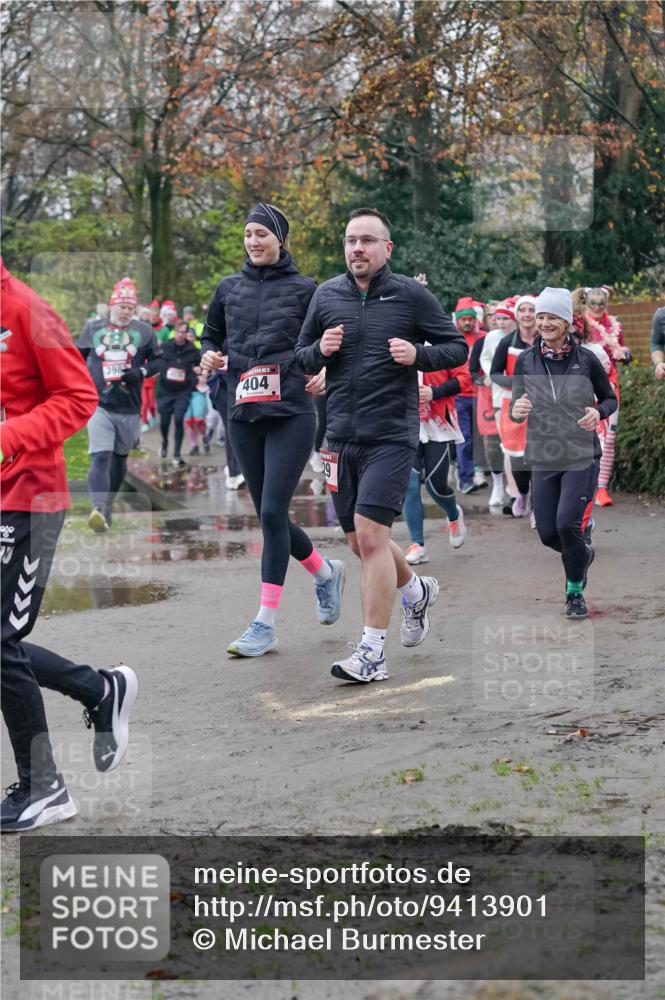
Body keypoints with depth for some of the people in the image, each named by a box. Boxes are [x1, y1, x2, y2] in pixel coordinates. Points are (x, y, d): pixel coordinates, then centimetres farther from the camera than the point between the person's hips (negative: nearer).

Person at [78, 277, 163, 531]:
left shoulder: (143, 332, 4)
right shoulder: (92, 328, 7)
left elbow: (158, 360, 6)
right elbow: (78, 357, 18)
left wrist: (141, 372, -12)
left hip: (129, 409, 2)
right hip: (99, 405, -2)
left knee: (120, 458, 15)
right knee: (100, 457, -18)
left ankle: (107, 506, 33)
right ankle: (99, 510, -32)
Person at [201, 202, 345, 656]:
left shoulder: (303, 288, 1)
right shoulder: (230, 288, 11)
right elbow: (212, 334, 24)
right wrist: (211, 355, 2)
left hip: (291, 415, -5)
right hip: (244, 416, 5)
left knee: (273, 512, -12)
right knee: (269, 516, 9)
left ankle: (266, 623, -9)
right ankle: (325, 571, 37)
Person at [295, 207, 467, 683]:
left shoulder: (411, 294, -2)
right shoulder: (327, 295, 8)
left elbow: (458, 347, 4)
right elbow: (300, 357, 17)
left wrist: (417, 355, -15)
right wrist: (320, 350, -6)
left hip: (392, 435, -5)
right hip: (342, 436, 5)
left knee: (371, 534, -15)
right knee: (360, 541, 13)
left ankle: (373, 653, -10)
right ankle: (416, 590, 44)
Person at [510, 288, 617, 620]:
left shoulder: (587, 359, -4)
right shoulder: (526, 361, 1)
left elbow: (610, 398, 7)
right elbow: (515, 408, 6)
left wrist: (598, 412, -15)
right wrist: (516, 411, -18)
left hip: (581, 455, -3)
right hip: (543, 456, 3)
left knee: (567, 523, -16)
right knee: (548, 533, 4)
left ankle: (575, 593, 6)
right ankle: (583, 554, 39)